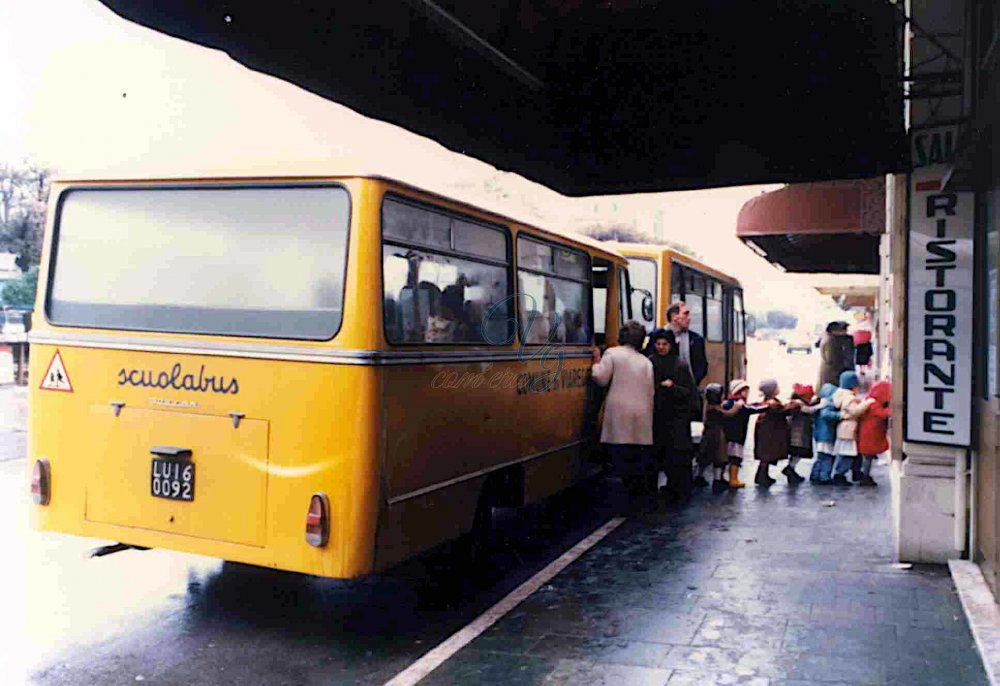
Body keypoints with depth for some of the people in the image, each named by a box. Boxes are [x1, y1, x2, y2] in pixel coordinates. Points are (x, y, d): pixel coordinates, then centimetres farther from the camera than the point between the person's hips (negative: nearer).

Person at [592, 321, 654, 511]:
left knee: (620, 456, -3)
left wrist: (597, 360, 11)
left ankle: (622, 500, -7)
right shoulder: (646, 362, 12)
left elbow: (601, 378, -3)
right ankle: (635, 496, 13)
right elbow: (650, 392, 12)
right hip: (642, 415, 3)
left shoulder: (612, 354, 1)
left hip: (620, 413, -3)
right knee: (638, 458, 9)